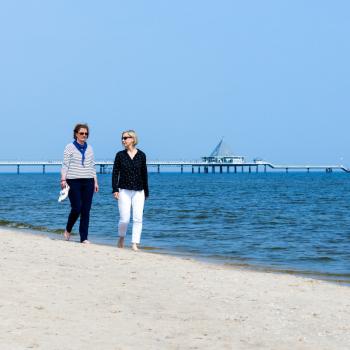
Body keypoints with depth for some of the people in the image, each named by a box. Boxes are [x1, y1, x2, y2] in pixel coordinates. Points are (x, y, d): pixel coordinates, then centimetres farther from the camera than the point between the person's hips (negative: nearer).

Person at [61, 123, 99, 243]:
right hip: (74, 181, -4)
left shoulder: (89, 148, 13)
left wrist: (95, 181, 12)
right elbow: (65, 165, -2)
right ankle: (68, 230, 16)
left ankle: (84, 237, 3)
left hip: (88, 182, 4)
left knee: (86, 210, 0)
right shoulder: (70, 147, 1)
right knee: (76, 208, -9)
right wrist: (63, 180, -12)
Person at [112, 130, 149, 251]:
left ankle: (135, 243, 0)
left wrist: (146, 192, 10)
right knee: (124, 219, -4)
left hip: (138, 191, 1)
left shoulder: (141, 155, 3)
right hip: (124, 191, -1)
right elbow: (115, 173, 3)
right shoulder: (120, 155, 2)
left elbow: (144, 174, 8)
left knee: (138, 218, -5)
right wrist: (115, 189, -6)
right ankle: (121, 238, 23)